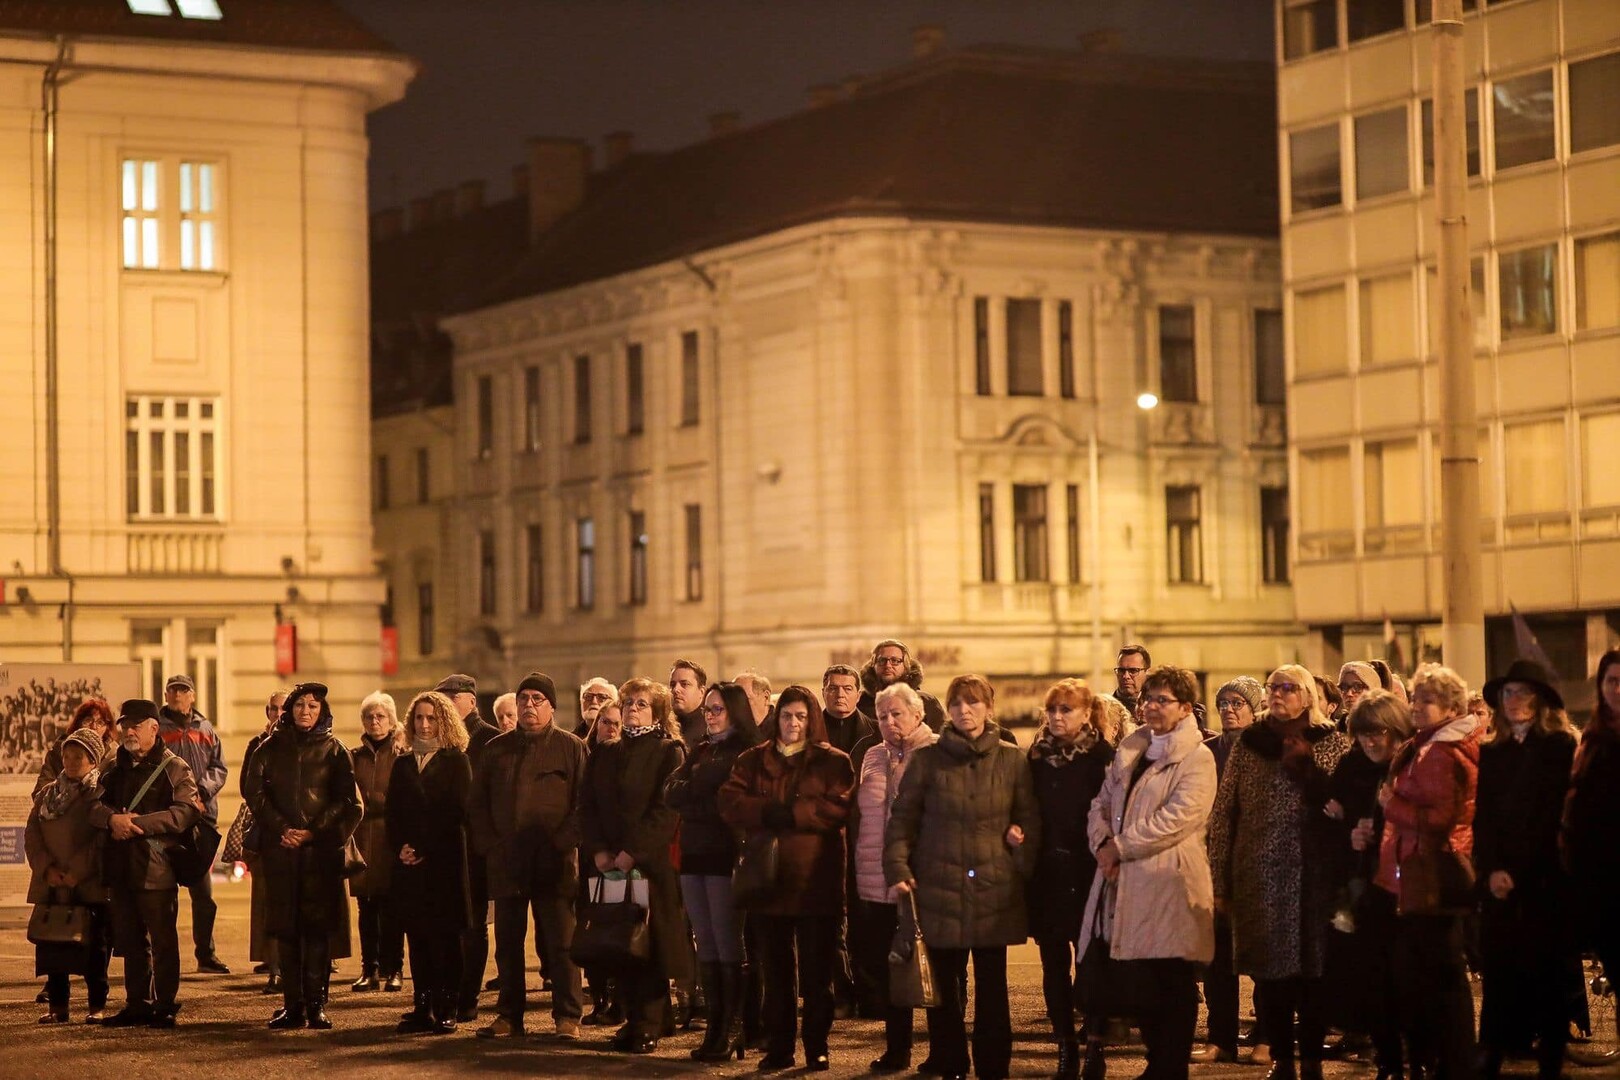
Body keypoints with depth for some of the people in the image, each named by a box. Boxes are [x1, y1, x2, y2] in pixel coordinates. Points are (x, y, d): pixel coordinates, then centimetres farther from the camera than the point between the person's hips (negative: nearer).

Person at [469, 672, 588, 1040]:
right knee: (508, 944, 8)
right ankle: (509, 1015, 15)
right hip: (507, 864, 4)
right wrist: (488, 845, 3)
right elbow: (477, 803, 15)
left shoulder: (572, 747, 4)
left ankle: (567, 1017, 0)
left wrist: (564, 842, -11)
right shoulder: (498, 749, 14)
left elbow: (586, 802, -2)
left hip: (555, 863, -4)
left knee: (560, 942, -4)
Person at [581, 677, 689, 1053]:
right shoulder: (603, 755, 16)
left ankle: (649, 1026, -2)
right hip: (611, 865, 5)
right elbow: (589, 807, 10)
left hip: (651, 863, -5)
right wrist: (597, 850, -5)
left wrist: (633, 852, -17)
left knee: (650, 946, -4)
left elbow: (665, 810, -10)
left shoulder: (669, 752, 0)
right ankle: (633, 1019, 10)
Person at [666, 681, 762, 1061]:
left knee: (728, 944, -6)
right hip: (694, 854, 7)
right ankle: (715, 1026, 10)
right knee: (706, 944, 7)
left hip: (726, 854, -7)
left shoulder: (746, 751, -3)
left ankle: (733, 1031, -2)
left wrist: (690, 790, -4)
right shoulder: (701, 751, 18)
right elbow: (672, 794, 6)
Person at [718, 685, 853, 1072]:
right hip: (768, 879, 3)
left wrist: (791, 813, -16)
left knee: (816, 972, 2)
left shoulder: (833, 761, 3)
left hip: (815, 882, -3)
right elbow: (729, 803, -1)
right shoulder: (752, 761, 12)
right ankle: (779, 1047, 15)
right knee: (776, 970, 8)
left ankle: (816, 1047, 10)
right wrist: (767, 811, -17)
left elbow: (839, 808, -12)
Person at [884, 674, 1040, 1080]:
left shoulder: (1012, 760, 5)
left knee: (992, 986, 4)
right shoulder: (928, 760, 3)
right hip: (940, 890, 0)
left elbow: (1029, 818, 11)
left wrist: (1023, 854, -4)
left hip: (994, 891, 1)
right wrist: (898, 870, -7)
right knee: (945, 986, 2)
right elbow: (902, 819, 3)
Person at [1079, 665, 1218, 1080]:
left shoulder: (1197, 759, -7)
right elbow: (1102, 803, 16)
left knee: (1172, 990, 0)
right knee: (1139, 987, 9)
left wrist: (1120, 846, -14)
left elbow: (1176, 818, -17)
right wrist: (1103, 842, -5)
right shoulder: (1129, 750, 16)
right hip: (1126, 886, 7)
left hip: (1169, 885, -7)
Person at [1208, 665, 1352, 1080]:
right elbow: (1223, 813, 6)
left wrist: (1306, 763, -13)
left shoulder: (1333, 743, 6)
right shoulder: (1248, 743, 8)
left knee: (1313, 969, 0)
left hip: (1314, 875, -1)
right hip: (1259, 878, 1)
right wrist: (1220, 879, 1)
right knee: (1268, 968, 3)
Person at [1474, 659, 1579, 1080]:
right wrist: (1491, 870, -7)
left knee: (1547, 977, -1)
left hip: (1545, 882, -3)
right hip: (1499, 883, 3)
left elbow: (1552, 817, -6)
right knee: (1497, 976, 1)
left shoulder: (1560, 747, 0)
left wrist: (1516, 871, -10)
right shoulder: (1492, 752, 13)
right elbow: (1482, 819, 8)